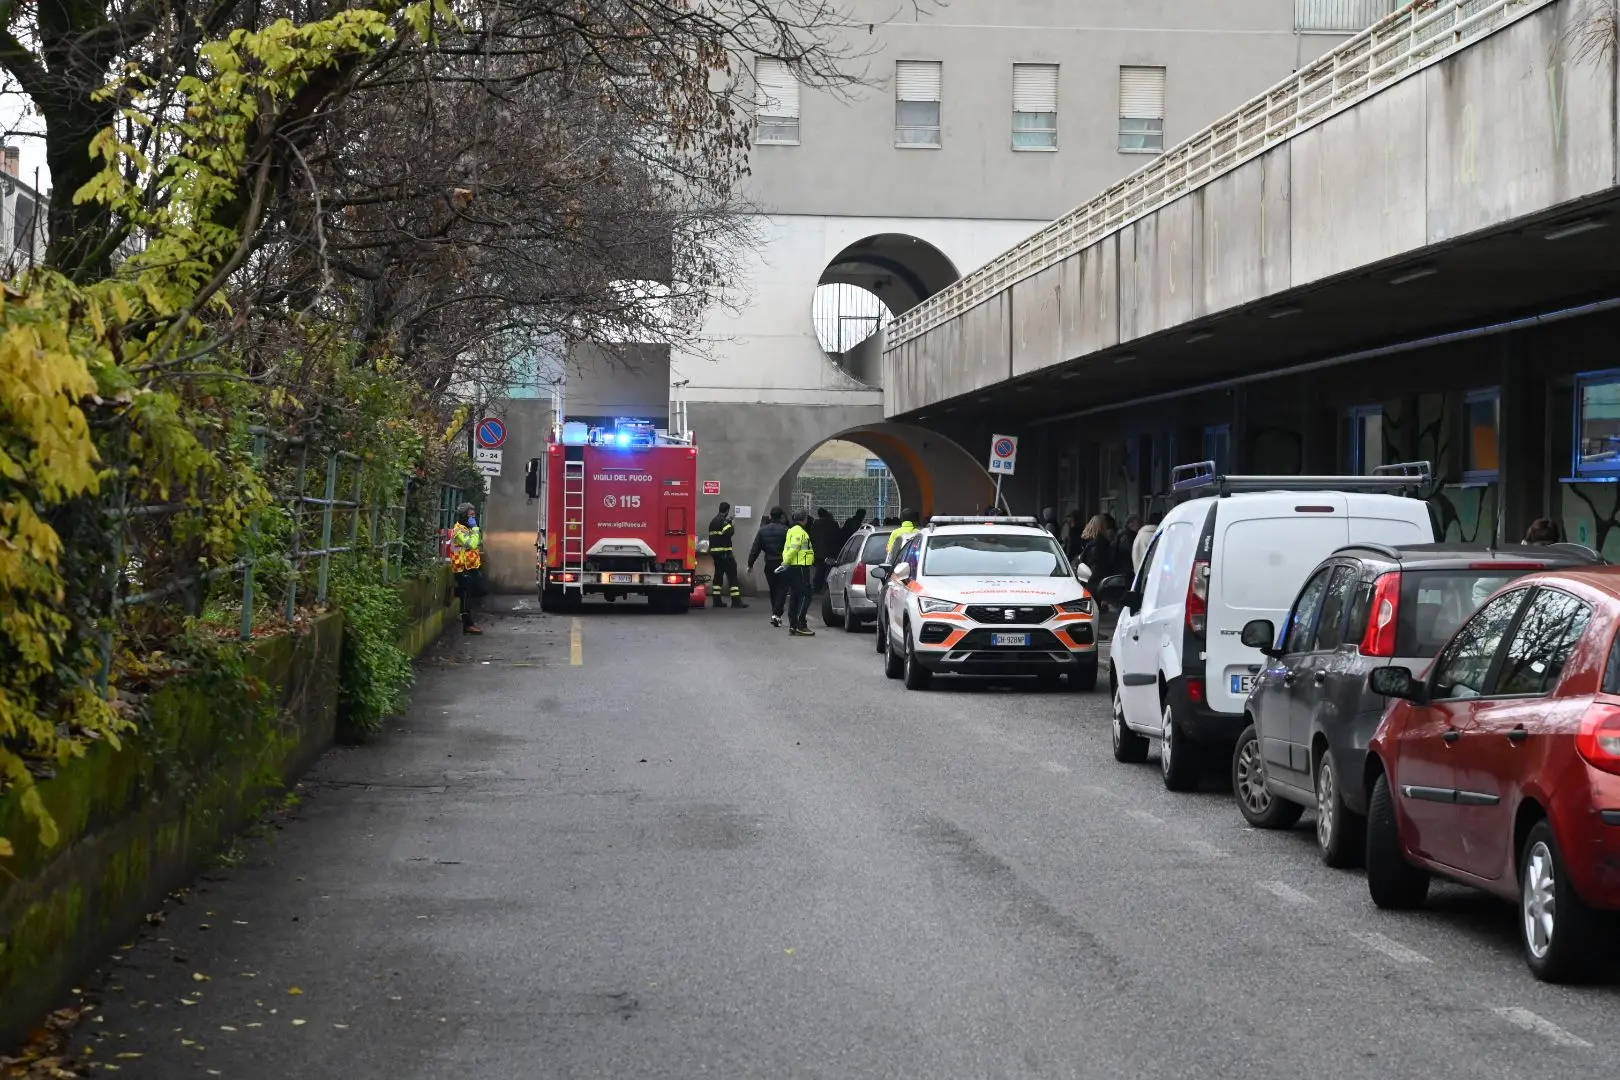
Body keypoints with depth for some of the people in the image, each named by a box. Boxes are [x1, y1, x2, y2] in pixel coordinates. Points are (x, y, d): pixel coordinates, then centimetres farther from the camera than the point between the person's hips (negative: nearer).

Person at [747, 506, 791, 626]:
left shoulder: (763, 530, 2)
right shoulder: (785, 530, -9)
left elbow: (755, 549, 3)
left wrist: (750, 564, 8)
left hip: (769, 565, 4)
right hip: (782, 564, -4)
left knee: (773, 590, 16)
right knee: (782, 589, -1)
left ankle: (775, 614, 20)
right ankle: (776, 614, -17)